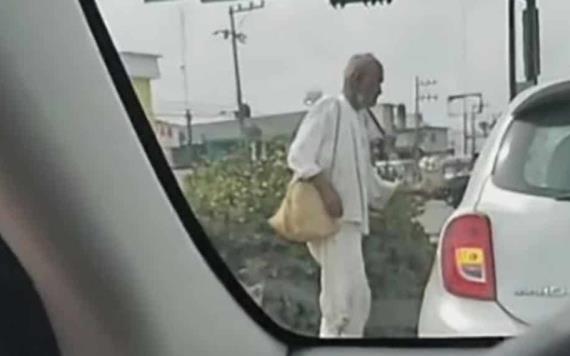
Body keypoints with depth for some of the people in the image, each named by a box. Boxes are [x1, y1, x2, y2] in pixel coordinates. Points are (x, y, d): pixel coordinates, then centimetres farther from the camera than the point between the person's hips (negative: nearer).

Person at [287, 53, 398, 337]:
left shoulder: (359, 122, 21)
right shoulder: (329, 108, -4)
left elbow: (368, 182, 26)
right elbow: (299, 156, -14)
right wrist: (325, 189, -25)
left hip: (350, 219, 9)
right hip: (329, 218, -9)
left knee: (356, 299, 11)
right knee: (343, 296, -12)